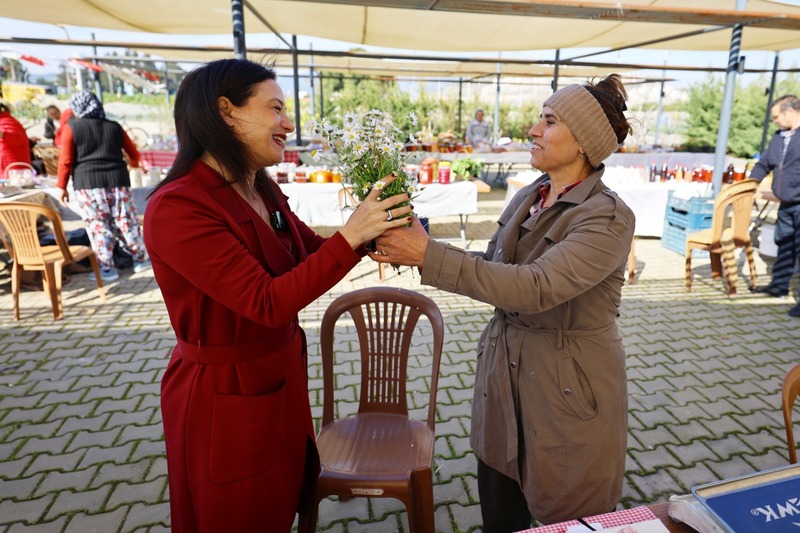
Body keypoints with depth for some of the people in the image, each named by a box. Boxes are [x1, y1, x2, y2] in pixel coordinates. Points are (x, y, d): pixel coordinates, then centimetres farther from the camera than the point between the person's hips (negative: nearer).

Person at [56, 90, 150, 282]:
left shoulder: (71, 128, 2)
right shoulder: (114, 127, 10)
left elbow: (65, 160, -2)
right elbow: (133, 153, 19)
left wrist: (61, 186, 6)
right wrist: (134, 163, 41)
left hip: (87, 183, -2)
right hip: (117, 180, 3)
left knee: (97, 226, 3)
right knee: (126, 222, 9)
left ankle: (107, 268, 6)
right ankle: (141, 259, 15)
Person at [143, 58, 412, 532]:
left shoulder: (264, 192, 1)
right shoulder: (177, 208, -24)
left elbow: (314, 251, 8)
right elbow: (268, 304, -29)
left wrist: (372, 229, -8)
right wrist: (350, 236, -31)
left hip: (282, 378, 7)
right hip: (224, 396, -7)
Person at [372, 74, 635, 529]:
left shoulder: (609, 218, -20)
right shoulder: (527, 198, 4)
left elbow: (535, 287, -32)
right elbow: (493, 268, 8)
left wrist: (429, 255, -33)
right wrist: (417, 246, -6)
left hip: (568, 393, -6)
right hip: (505, 378, 7)